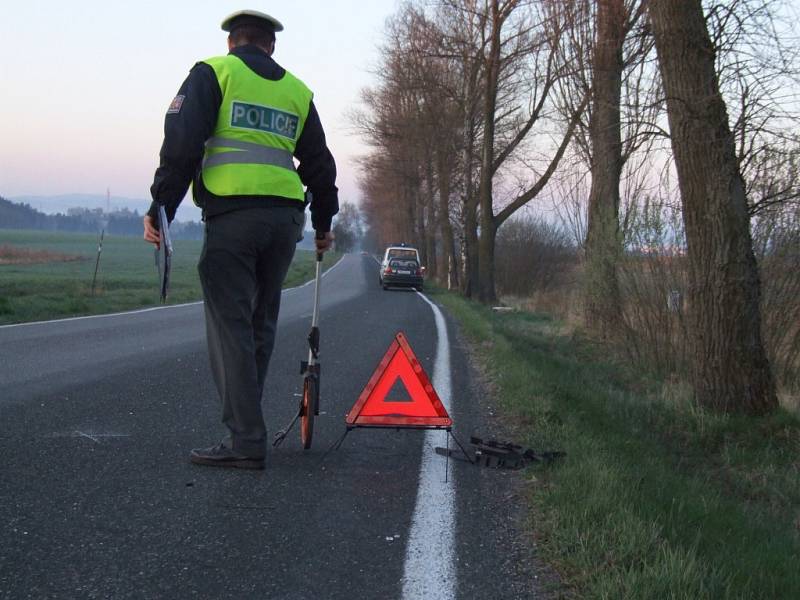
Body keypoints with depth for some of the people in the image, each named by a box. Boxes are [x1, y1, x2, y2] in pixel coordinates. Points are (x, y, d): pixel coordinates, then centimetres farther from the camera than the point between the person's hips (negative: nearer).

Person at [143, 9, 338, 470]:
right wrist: (324, 223, 32)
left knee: (231, 327, -5)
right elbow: (319, 162, 22)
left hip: (232, 215, -5)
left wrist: (161, 207, -4)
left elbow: (181, 143, -6)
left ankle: (246, 441, -9)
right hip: (285, 216, 5)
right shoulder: (297, 91, 18)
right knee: (260, 325, 15)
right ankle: (245, 422, 22)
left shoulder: (214, 73, 4)